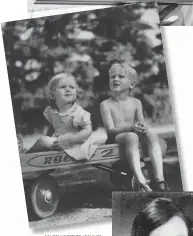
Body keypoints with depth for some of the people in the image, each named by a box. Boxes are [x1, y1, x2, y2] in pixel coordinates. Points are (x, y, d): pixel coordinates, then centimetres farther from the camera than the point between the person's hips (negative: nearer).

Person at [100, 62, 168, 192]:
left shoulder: (136, 103, 11)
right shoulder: (106, 104, -2)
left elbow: (141, 124, 5)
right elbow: (111, 130, -13)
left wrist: (143, 128, -22)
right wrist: (131, 127, -29)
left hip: (136, 136, 4)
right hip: (115, 140, -4)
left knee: (151, 134, -27)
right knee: (131, 136, -37)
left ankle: (160, 179, -41)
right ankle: (142, 182, -51)